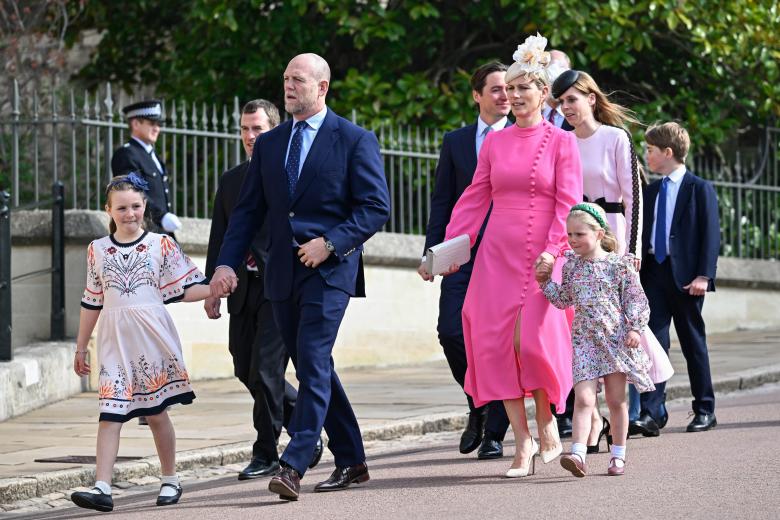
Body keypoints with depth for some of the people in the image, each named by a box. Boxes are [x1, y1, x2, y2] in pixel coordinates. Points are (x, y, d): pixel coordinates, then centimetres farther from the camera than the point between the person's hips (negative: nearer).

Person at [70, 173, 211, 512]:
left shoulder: (161, 245, 2)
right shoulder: (98, 250, 9)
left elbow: (185, 289, 2)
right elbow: (92, 303, 14)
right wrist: (80, 348, 16)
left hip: (151, 337, -1)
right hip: (115, 341, 1)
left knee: (156, 412, 6)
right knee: (110, 414, -7)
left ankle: (170, 481, 22)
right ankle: (102, 489, -14)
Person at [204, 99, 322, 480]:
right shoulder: (230, 181, 15)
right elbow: (218, 238, 16)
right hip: (243, 289, 6)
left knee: (265, 370, -10)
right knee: (247, 371, 6)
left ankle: (266, 454, 2)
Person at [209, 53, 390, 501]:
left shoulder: (355, 140, -2)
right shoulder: (269, 144, 14)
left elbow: (377, 206, -6)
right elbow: (249, 210, 11)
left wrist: (331, 242, -18)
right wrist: (227, 263, -2)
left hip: (330, 268, -6)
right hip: (282, 271, 6)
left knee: (313, 363, -16)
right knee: (312, 367, 10)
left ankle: (293, 466, -22)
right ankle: (351, 461, 22)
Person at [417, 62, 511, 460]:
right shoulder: (455, 141, 12)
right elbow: (442, 201, 11)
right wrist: (432, 253, 2)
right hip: (463, 253, 2)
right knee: (451, 331, -8)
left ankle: (495, 433, 7)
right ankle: (478, 405, 16)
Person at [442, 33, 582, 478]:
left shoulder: (561, 142, 1)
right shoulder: (494, 143, 11)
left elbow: (568, 204, -4)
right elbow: (475, 199, 11)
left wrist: (553, 250, -16)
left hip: (542, 256, -4)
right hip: (497, 254, 4)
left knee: (533, 339, -13)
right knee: (495, 341, -5)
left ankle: (547, 423, 11)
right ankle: (522, 441, 2)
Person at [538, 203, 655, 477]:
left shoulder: (619, 264, -4)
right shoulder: (572, 265, 9)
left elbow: (635, 299, -2)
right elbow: (564, 300, 19)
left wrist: (635, 329, -11)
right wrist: (546, 282, 7)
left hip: (615, 339, -2)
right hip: (584, 340, 2)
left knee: (616, 400, 7)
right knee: (583, 398, -11)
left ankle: (618, 455, 18)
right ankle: (578, 454, -21)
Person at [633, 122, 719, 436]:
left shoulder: (700, 189, -3)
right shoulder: (650, 192, 14)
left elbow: (711, 234, -8)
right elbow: (642, 233, 15)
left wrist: (704, 275, -17)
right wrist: (637, 273, 6)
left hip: (685, 277, -4)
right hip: (654, 273, 4)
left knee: (693, 344, 5)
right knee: (654, 341, -6)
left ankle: (705, 411, 15)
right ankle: (651, 413, -12)